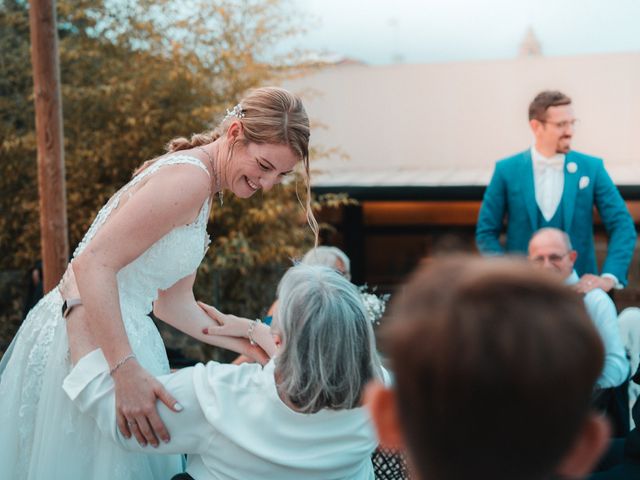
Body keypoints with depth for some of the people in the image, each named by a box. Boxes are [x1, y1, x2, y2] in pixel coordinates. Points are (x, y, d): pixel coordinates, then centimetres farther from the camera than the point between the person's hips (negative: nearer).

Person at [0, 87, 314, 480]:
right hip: (87, 339, -10)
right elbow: (93, 264, -26)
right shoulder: (189, 176, -18)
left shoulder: (202, 192, 14)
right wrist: (127, 372, -31)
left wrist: (256, 347, 9)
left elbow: (174, 304, 16)